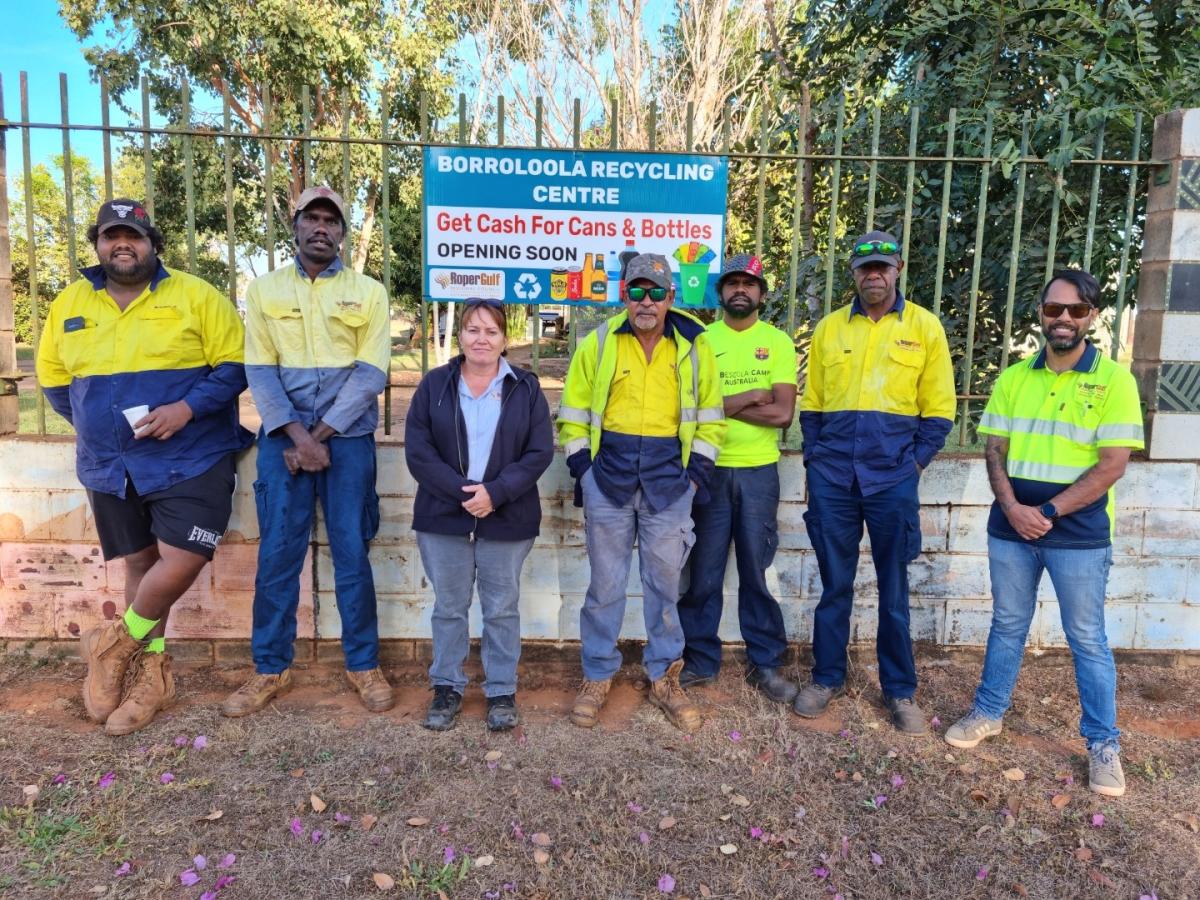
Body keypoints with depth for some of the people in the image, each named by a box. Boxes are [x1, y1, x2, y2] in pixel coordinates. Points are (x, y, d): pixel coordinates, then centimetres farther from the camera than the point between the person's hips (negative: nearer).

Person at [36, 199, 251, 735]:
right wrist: (95, 425, 6)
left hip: (190, 460, -4)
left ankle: (118, 643, 17)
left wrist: (188, 408, -19)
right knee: (140, 563, 12)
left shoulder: (195, 296, -5)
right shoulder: (68, 305, 8)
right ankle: (152, 673, 26)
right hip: (110, 468, 4)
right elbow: (54, 380, 16)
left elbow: (235, 365, -8)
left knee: (181, 562, -11)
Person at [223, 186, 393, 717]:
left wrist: (321, 435, -11)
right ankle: (270, 669, 18)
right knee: (276, 555, 5)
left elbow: (370, 373, -4)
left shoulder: (368, 292, 4)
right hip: (283, 437, 1)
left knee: (351, 553, 4)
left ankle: (363, 664, 17)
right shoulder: (263, 290, 8)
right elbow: (259, 372, 0)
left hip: (348, 440, -1)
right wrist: (299, 436, -13)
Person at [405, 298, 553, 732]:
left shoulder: (526, 388, 2)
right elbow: (417, 450, -5)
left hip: (507, 521, 0)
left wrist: (495, 493, -17)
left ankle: (502, 691, 24)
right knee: (448, 607, 12)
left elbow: (539, 452, -5)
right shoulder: (434, 385, 2)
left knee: (502, 609, 9)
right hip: (443, 518, 1)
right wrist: (461, 492, -16)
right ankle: (447, 687, 28)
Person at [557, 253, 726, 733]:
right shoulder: (599, 342, 2)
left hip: (668, 477, 1)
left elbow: (709, 416, 8)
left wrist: (697, 472, 1)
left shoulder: (694, 345, 4)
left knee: (665, 580, 8)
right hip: (609, 473, 0)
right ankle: (597, 676, 23)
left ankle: (664, 677, 24)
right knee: (605, 581, 8)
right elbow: (574, 412, 5)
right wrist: (583, 467, -2)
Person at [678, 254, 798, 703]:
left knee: (757, 570, 8)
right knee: (702, 572, 7)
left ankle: (766, 663, 22)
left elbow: (783, 413, -7)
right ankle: (700, 659, 22)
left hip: (759, 471, 0)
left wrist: (723, 404, -10)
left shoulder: (778, 342, 3)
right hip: (709, 469, 0)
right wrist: (751, 398, -11)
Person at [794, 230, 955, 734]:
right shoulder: (829, 328, 8)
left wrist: (915, 462, -4)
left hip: (893, 476, -1)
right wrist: (814, 458, 4)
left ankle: (900, 690, 22)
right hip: (831, 477, 2)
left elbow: (938, 410, 4)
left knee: (894, 588, 8)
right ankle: (827, 678, 25)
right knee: (834, 584, 10)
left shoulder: (924, 327, 3)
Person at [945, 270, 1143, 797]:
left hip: (1079, 533, -3)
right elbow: (994, 450, 4)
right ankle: (988, 712, 30)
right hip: (1010, 527, 3)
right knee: (1007, 626, 15)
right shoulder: (1012, 378, 6)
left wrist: (1048, 512, -15)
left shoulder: (1113, 379, -5)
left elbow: (1112, 465, -11)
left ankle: (1103, 743, 22)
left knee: (1086, 638, 7)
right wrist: (1012, 507, -12)